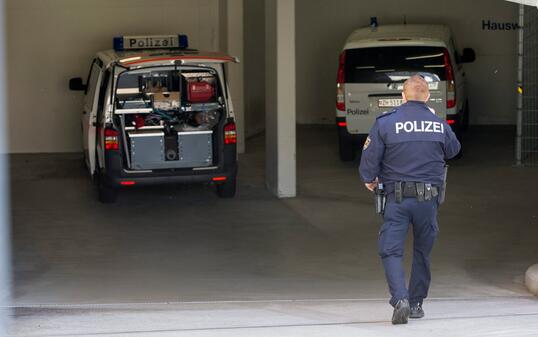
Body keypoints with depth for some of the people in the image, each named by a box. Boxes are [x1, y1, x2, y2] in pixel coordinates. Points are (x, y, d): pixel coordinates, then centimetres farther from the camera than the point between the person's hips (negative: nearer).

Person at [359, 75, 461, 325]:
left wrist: (370, 180, 16)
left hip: (397, 198, -2)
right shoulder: (440, 124, 1)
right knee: (422, 252, 17)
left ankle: (400, 299, -20)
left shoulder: (385, 123, -6)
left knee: (390, 251, 0)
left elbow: (369, 159, -4)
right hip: (429, 198, 2)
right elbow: (453, 150, 21)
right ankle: (416, 304, 23)